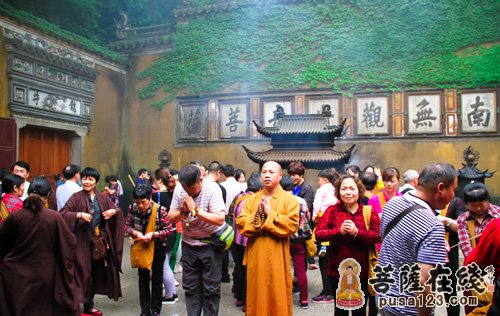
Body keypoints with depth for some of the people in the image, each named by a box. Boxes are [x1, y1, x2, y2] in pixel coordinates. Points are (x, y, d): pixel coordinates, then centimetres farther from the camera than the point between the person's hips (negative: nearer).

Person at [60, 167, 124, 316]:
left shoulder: (102, 197, 6)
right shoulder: (77, 197, -6)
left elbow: (117, 209, 11)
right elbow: (62, 213, -14)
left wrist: (113, 211, -10)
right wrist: (79, 214, -26)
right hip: (82, 242, -5)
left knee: (96, 273, 12)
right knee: (82, 273, -3)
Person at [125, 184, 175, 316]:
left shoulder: (160, 210, -26)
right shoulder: (132, 208, -15)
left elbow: (169, 229, -18)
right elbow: (127, 226, -3)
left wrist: (153, 234, -31)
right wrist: (135, 232, -23)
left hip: (158, 248, -3)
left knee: (157, 279, 9)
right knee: (143, 278, 14)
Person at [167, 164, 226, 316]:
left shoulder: (212, 188, -20)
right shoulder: (179, 189, -7)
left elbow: (220, 219, -27)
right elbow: (171, 218, -4)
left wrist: (195, 210, -29)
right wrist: (182, 211, -24)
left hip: (210, 244, -4)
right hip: (189, 244, 4)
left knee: (211, 288, 3)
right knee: (190, 287, 11)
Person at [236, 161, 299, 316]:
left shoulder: (289, 199, -1)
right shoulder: (251, 199, 10)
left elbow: (292, 225, -14)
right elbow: (240, 223, 0)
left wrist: (270, 214, -14)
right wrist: (257, 216, -14)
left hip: (277, 256, -3)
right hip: (255, 256, 3)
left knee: (278, 296, 5)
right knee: (256, 295, 11)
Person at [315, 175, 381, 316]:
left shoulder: (369, 211, -2)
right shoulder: (332, 210, -3)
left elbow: (378, 236, -12)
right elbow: (318, 234, -11)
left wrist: (357, 232, -25)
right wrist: (339, 231, -25)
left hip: (361, 270, 0)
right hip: (338, 269, 0)